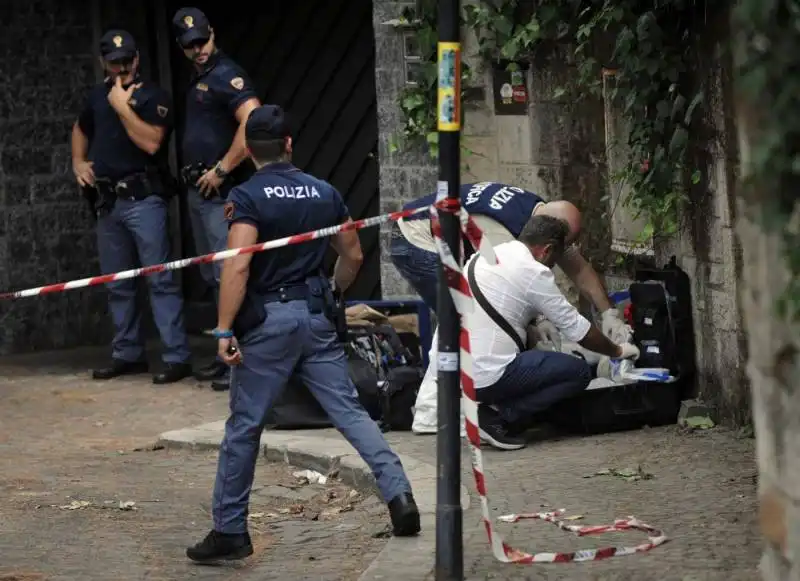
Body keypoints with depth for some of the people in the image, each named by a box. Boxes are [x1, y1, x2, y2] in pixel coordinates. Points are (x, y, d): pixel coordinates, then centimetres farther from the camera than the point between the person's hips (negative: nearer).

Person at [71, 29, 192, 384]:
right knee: (117, 284, 11)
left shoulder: (153, 96, -5)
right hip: (107, 201, 7)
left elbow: (151, 142, -19)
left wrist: (122, 106, -14)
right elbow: (80, 129, 33)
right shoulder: (97, 96, 14)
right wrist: (78, 162, 17)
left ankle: (177, 358, -12)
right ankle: (127, 355, 20)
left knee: (160, 279, -10)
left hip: (143, 199, -7)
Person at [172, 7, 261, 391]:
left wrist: (221, 170, -21)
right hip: (198, 190, 10)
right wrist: (191, 174, 14)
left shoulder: (226, 75, -12)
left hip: (220, 191, -10)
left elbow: (252, 122, -25)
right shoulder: (198, 80, 17)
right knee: (212, 277, 14)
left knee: (229, 276, -12)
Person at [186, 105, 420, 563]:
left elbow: (238, 266, -19)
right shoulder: (325, 193, 8)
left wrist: (225, 330, -19)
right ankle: (400, 494, -8)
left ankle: (230, 531, 8)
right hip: (316, 316, 4)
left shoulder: (248, 197, -9)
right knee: (350, 411, 5)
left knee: (244, 427, 3)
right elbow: (353, 256, 15)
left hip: (268, 319, -4)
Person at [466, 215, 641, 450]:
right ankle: (499, 416, -9)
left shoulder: (486, 256, 14)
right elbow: (579, 331, -2)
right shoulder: (534, 272, -9)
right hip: (486, 376, -9)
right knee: (579, 372, -2)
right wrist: (617, 351, 12)